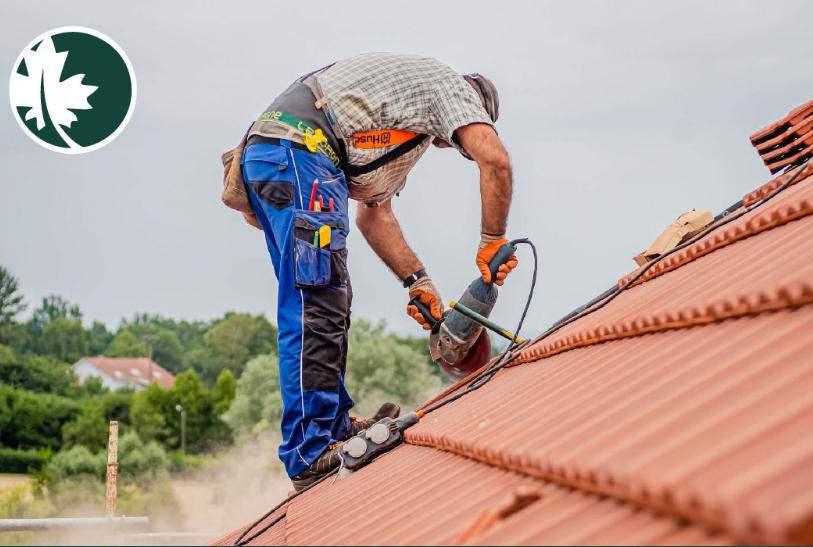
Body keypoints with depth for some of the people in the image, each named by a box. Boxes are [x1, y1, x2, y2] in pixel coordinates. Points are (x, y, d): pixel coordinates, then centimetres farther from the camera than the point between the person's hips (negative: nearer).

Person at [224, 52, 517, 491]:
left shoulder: (403, 129, 36)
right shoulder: (450, 85, 11)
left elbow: (373, 213, 29)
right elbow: (495, 160, -8)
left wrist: (417, 281, 22)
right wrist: (493, 240, 1)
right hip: (297, 148, -10)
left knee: (330, 303, 14)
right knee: (316, 306, -14)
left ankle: (336, 428, 19)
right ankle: (310, 455, -15)